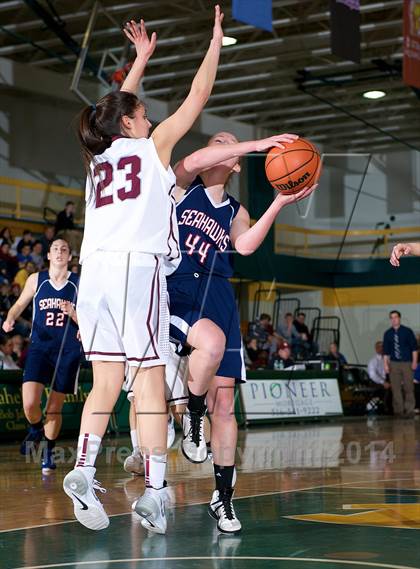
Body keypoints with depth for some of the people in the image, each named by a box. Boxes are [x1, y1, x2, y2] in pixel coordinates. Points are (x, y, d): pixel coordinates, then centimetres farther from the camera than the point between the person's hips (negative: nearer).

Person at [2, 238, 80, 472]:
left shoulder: (79, 284, 3)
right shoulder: (36, 279, 6)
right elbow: (20, 305, 18)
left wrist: (73, 314, -16)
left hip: (68, 350, 0)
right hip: (40, 347, 1)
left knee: (55, 407, 3)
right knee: (29, 403, -13)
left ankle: (48, 451, 23)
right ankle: (36, 430, 20)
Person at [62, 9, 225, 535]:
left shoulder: (98, 157, 23)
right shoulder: (152, 145, 10)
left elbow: (118, 106, 42)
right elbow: (198, 94, 15)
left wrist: (142, 57, 51)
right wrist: (217, 39, 26)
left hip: (94, 269, 6)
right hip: (137, 265, -6)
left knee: (106, 381, 6)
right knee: (149, 378, -7)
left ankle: (83, 468, -11)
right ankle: (153, 491, -10)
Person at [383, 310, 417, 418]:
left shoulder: (407, 331, 0)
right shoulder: (388, 333, 5)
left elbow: (414, 347, 1)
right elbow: (386, 350, 8)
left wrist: (414, 361, -5)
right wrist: (385, 364, 2)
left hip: (407, 363, -2)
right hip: (394, 364, 2)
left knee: (408, 388, -3)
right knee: (396, 388, 1)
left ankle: (409, 411, 2)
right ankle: (398, 410, 6)